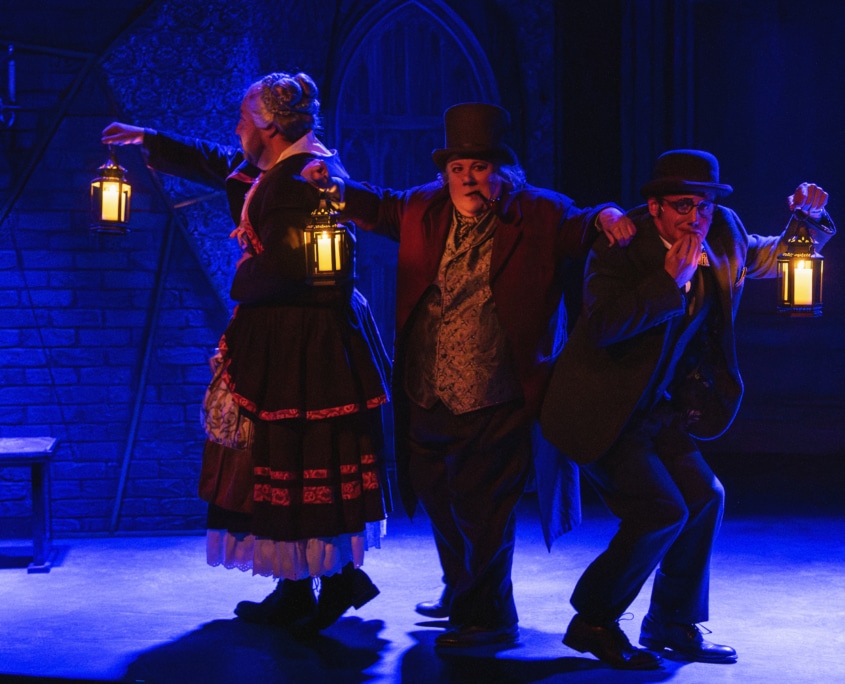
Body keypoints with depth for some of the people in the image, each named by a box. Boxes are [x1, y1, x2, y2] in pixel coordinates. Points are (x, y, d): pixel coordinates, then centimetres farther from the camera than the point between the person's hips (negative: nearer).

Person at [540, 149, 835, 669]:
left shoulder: (723, 233, 1)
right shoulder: (620, 248, -19)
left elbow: (773, 258, 19)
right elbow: (603, 326, -32)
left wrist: (809, 218, -1)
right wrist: (670, 280, -32)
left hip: (656, 411, 8)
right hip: (602, 412, -8)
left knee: (704, 496, 3)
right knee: (661, 509, -15)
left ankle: (674, 627, 18)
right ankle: (593, 622, 2)